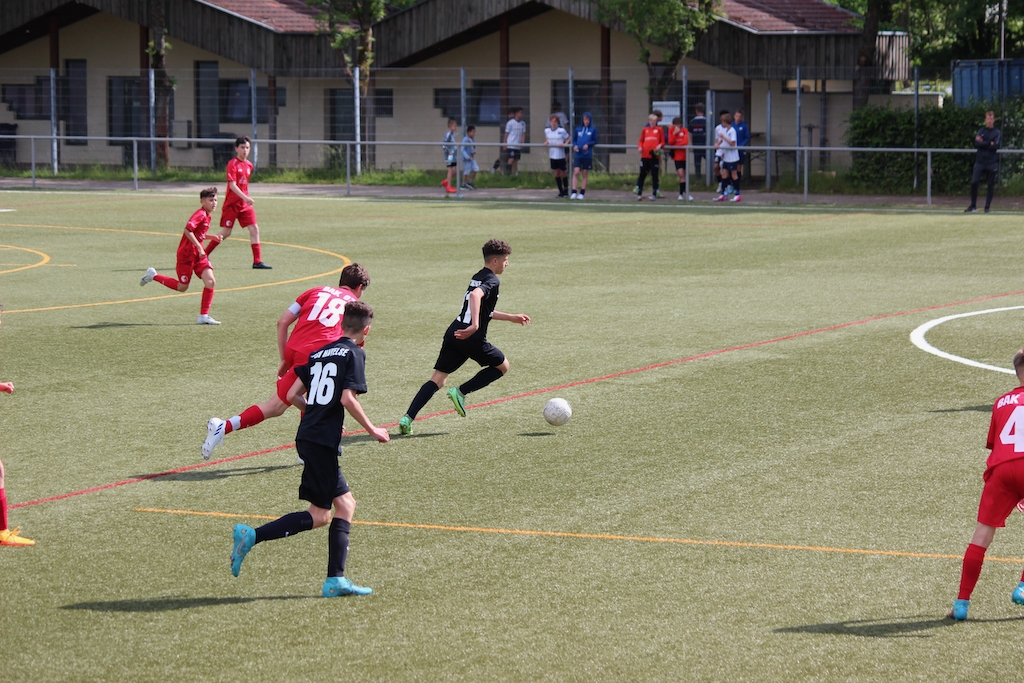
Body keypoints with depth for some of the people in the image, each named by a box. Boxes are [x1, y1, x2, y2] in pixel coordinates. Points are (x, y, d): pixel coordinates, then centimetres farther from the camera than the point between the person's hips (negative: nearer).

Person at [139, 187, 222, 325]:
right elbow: (188, 230, -29)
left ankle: (203, 316, -4)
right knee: (182, 287, 3)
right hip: (187, 254, -8)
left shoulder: (207, 215, 12)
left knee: (210, 281, -8)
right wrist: (200, 248, -27)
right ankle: (153, 276, 23)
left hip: (198, 254, 8)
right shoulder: (200, 214, -17)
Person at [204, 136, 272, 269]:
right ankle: (203, 256, 13)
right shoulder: (233, 164, -13)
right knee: (226, 233, -2)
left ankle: (257, 261, -4)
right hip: (231, 204, -6)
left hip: (245, 204, 6)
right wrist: (244, 197, -32)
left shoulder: (249, 165, 9)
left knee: (254, 229, -5)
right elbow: (232, 185, -22)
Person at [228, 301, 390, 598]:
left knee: (345, 503, 11)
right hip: (324, 440, -8)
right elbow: (348, 398, -16)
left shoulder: (320, 353, 16)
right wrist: (372, 430, -6)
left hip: (307, 436, 8)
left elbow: (292, 395, 14)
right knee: (319, 515, -3)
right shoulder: (354, 354, -4)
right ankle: (252, 536, -10)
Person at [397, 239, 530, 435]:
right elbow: (476, 295, -28)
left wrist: (511, 317, 40)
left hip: (454, 333, 8)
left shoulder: (477, 277, 22)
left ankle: (408, 418, -10)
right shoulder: (492, 281, -6)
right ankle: (461, 392, 4)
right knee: (502, 366, 15)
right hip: (471, 338, -8)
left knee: (437, 380, 5)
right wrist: (475, 325, -37)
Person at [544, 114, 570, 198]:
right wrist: (546, 142, 2)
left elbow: (568, 138, 1)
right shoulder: (547, 130, 4)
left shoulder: (561, 131, -9)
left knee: (563, 173, 5)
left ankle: (566, 190, 17)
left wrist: (564, 144, -15)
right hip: (552, 155, 4)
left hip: (560, 155, -4)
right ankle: (561, 191, 17)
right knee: (556, 174, 8)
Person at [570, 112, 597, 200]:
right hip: (578, 154, 1)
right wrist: (575, 145, -7)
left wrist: (588, 144, -12)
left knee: (585, 174, 5)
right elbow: (574, 140, 13)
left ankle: (582, 193, 12)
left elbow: (595, 141, 4)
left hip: (587, 155, -1)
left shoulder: (593, 130, 3)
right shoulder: (578, 129, 8)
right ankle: (574, 192, -10)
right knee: (576, 172, -11)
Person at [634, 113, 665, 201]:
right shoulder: (645, 129, 13)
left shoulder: (659, 129, 7)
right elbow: (641, 141, 16)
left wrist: (660, 145, -13)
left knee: (654, 175, 2)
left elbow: (663, 142, 8)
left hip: (654, 156, -2)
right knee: (642, 174, 3)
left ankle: (654, 194, 9)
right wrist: (640, 147, -4)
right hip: (645, 155, 2)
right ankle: (639, 193, 6)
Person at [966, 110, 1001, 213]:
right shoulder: (981, 131, 12)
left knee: (991, 185, 1)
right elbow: (976, 144, -2)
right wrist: (989, 144, -10)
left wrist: (982, 143, -6)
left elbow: (996, 146, -9)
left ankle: (987, 207, 9)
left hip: (992, 162, -1)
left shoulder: (997, 132, 5)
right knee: (974, 182, -10)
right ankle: (973, 206, 0)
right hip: (980, 161, 1)